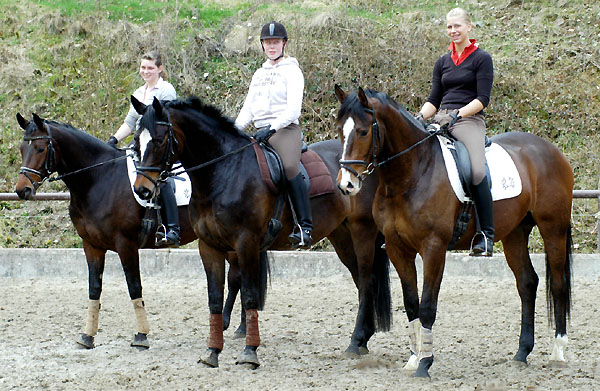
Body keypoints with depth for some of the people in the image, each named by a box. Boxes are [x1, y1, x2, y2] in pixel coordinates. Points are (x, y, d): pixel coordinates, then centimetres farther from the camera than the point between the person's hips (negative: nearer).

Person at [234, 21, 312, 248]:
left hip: (285, 129, -8)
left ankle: (306, 228, -37)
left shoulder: (291, 71, 1)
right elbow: (247, 109, 21)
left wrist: (272, 128, -24)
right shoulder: (259, 74, 22)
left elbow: (293, 109, -11)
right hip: (259, 132, 8)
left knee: (290, 167, -33)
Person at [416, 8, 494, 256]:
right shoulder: (442, 63, 19)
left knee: (477, 171, -30)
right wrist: (420, 117, -2)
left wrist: (456, 114, -18)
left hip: (470, 121, -6)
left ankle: (486, 235, -24)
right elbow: (434, 99, 17)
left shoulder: (482, 59, 2)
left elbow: (482, 99, -6)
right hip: (441, 121, 6)